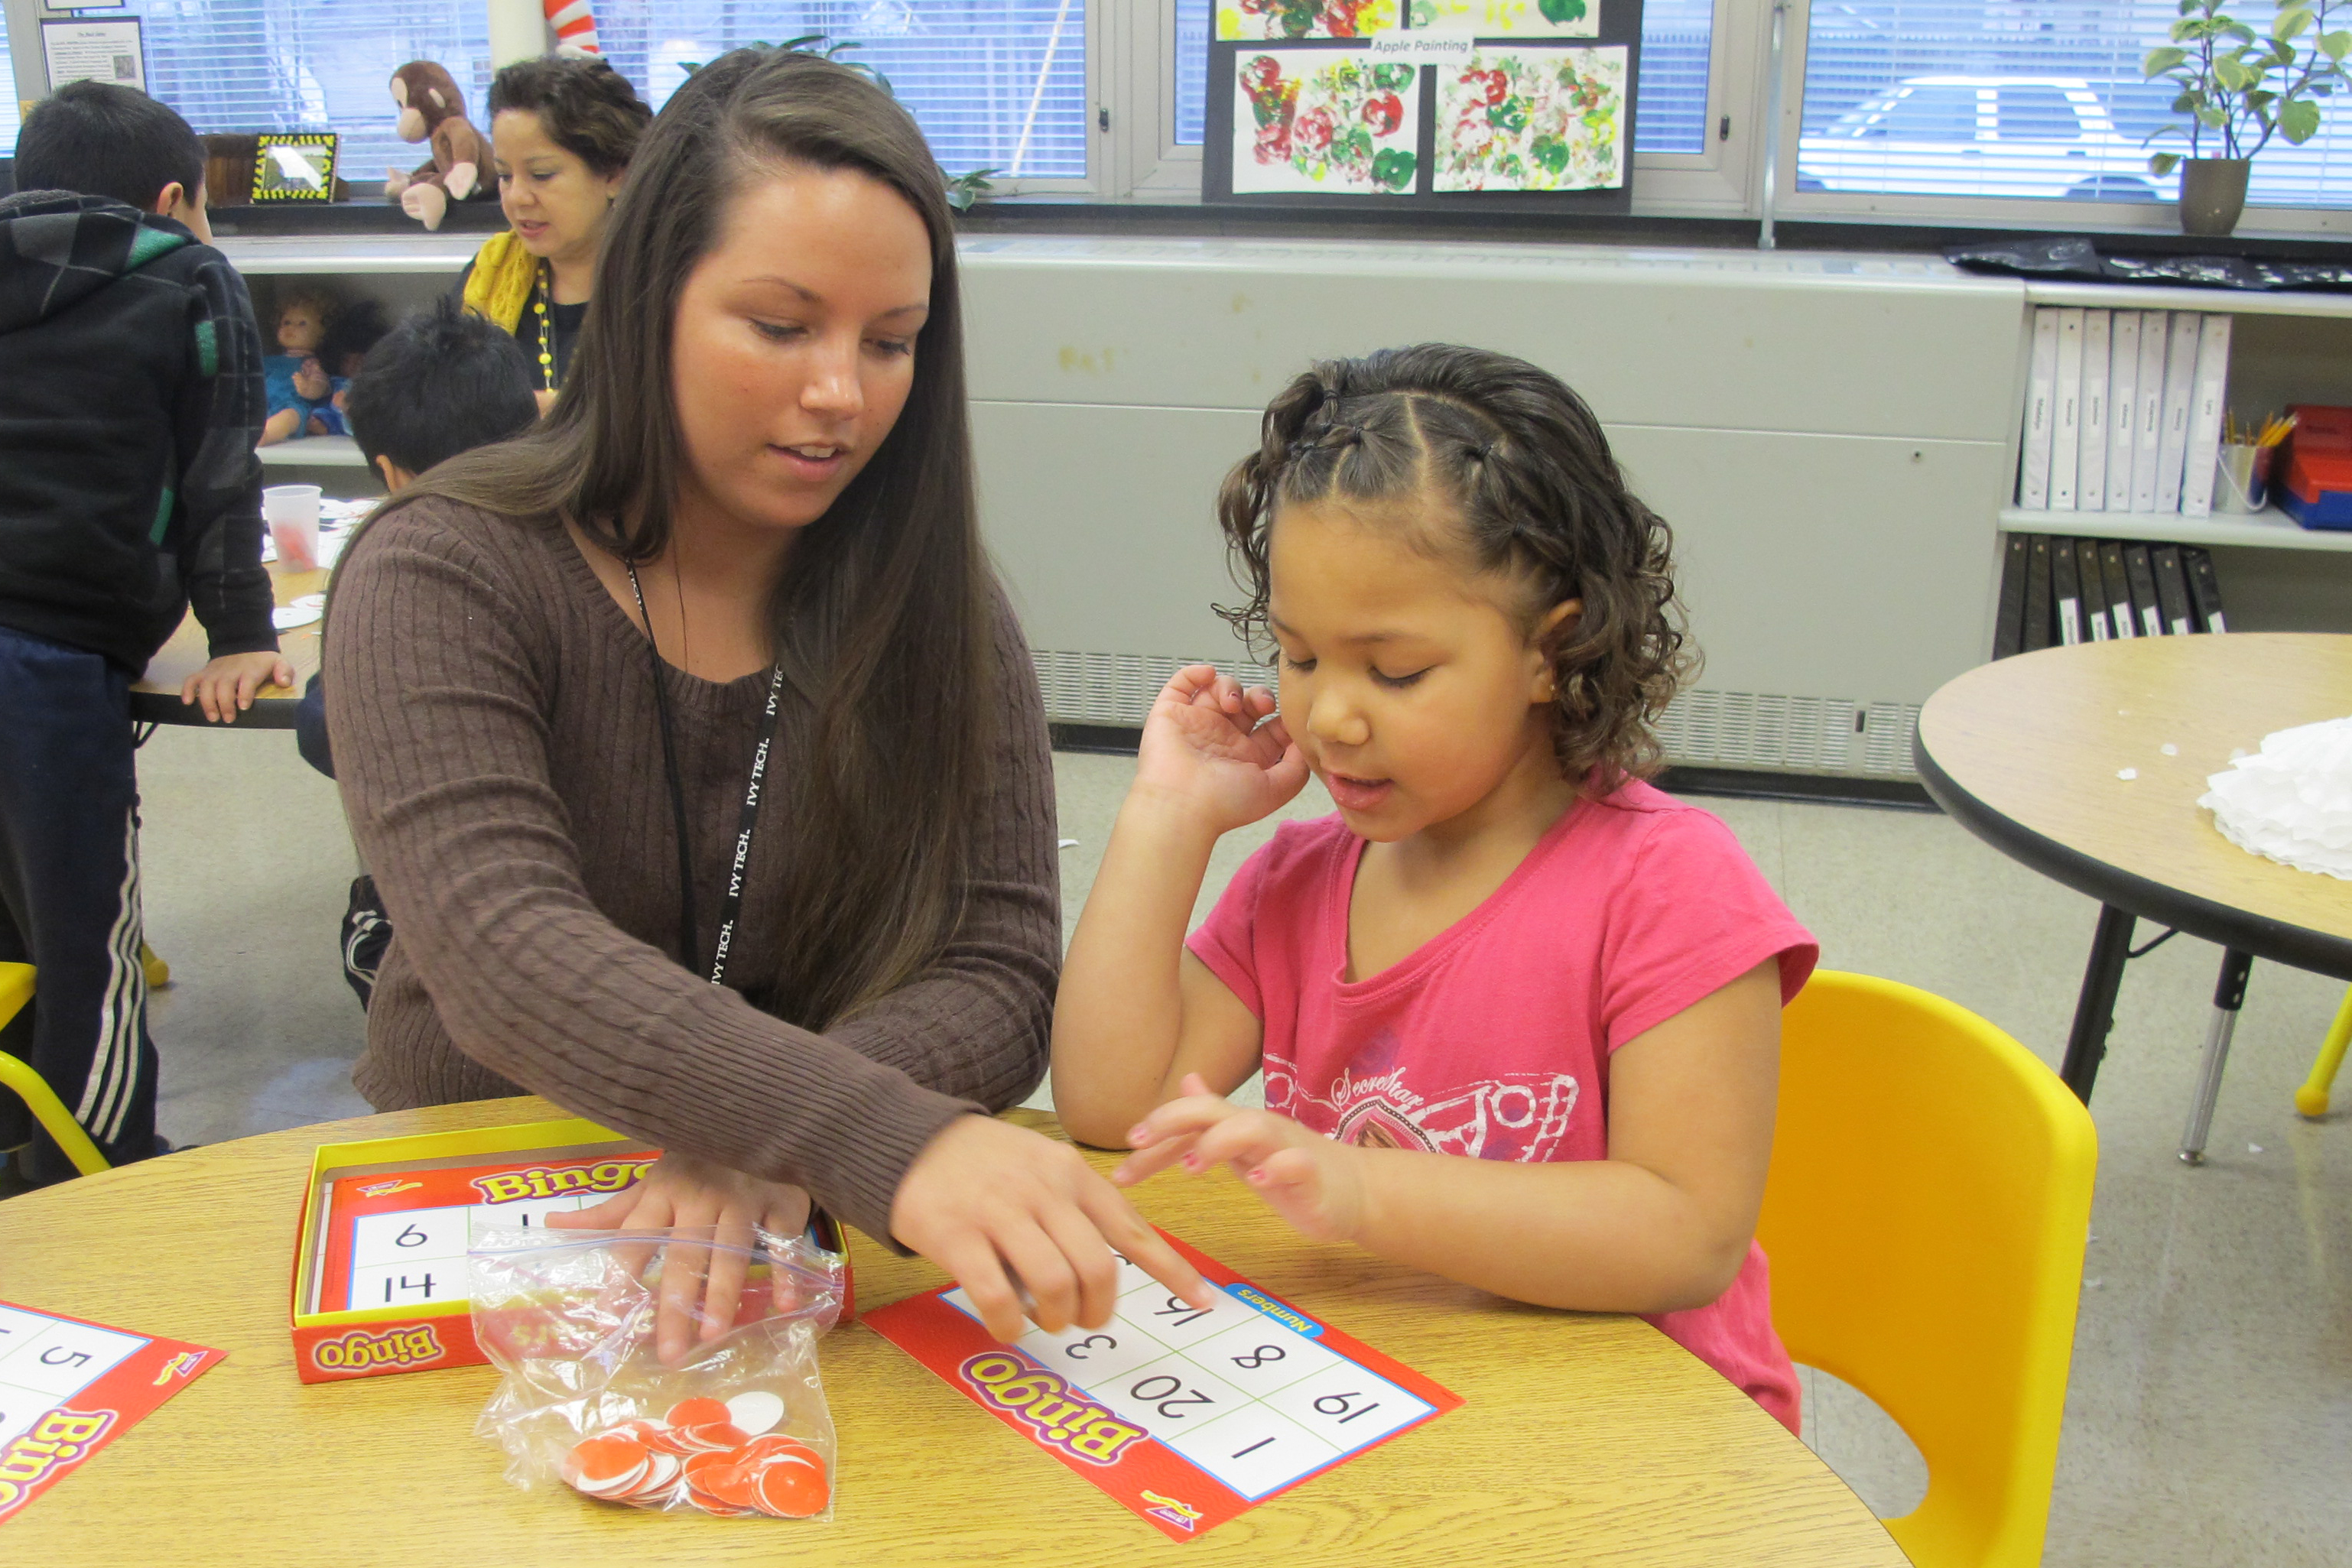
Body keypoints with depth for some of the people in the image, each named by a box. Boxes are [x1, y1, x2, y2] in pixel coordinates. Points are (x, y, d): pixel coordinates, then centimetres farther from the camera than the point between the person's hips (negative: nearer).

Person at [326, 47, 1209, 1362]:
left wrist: (778, 1143, -28)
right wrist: (889, 1141, -38)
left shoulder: (939, 611, -1)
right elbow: (505, 960, -24)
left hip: (812, 1247, 1)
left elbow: (1003, 981, -9)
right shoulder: (443, 578, -10)